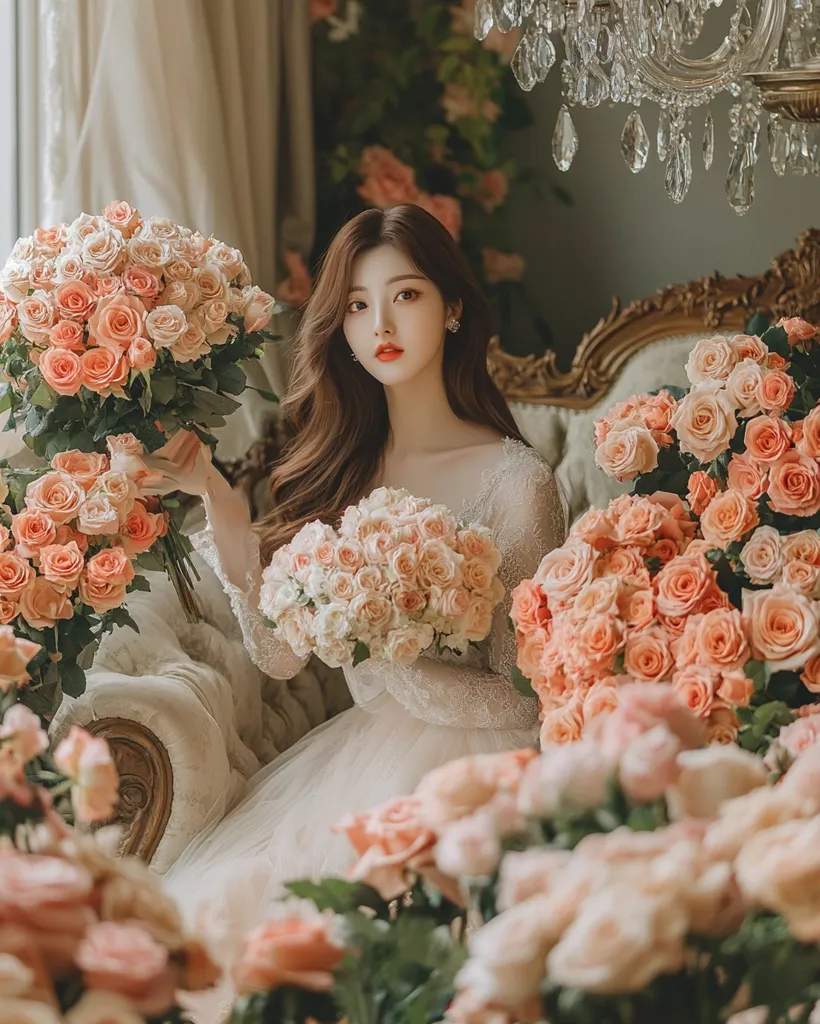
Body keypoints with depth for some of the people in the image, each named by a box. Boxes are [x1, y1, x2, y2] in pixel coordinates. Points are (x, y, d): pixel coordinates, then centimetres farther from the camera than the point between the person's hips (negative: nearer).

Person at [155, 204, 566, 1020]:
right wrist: (219, 503, -9)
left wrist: (393, 660, -20)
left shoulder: (514, 480, -8)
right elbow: (280, 654, -1)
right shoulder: (337, 465, 6)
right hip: (360, 752, 4)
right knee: (206, 900, -19)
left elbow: (523, 695, -6)